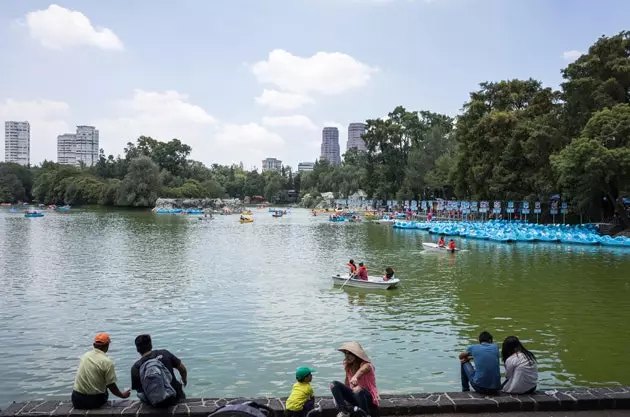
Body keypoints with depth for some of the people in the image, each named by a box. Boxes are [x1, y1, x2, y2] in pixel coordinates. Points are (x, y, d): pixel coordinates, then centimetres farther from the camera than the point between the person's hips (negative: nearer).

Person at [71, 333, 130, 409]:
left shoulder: (85, 355, 2)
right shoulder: (107, 362, -14)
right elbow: (111, 386, -12)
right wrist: (123, 395, 6)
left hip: (77, 400, 3)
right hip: (94, 401, -3)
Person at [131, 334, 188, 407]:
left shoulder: (136, 367, -10)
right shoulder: (164, 353, -6)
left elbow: (138, 389, -5)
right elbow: (183, 369, 0)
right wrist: (184, 382, 22)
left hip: (156, 403, 0)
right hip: (175, 398, 0)